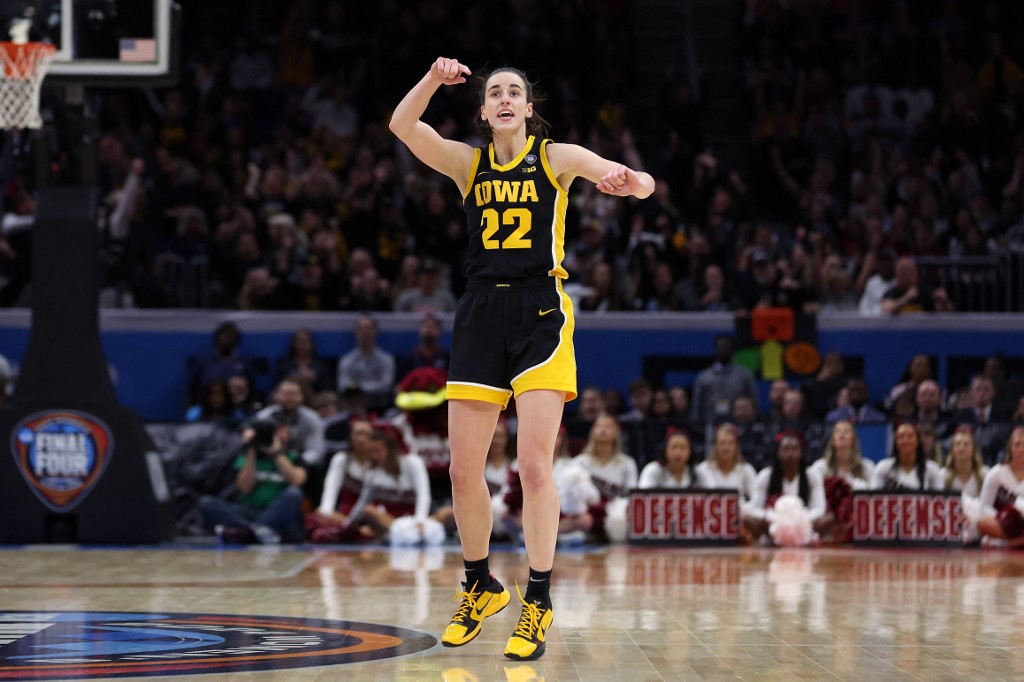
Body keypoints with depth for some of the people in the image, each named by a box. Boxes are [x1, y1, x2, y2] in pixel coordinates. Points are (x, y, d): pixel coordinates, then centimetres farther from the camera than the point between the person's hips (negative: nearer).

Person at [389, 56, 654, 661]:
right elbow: (402, 125, -4)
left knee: (535, 465, -12)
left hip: (541, 314, -3)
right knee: (464, 470, 3)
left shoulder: (557, 158, 3)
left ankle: (539, 600, -3)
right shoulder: (468, 162, 10)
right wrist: (434, 80, -21)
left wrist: (630, 182, -30)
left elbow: (644, 183, -7)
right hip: (481, 315, 3)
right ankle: (482, 587, 23)